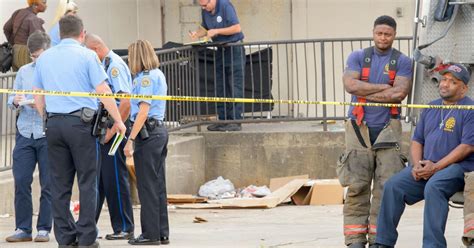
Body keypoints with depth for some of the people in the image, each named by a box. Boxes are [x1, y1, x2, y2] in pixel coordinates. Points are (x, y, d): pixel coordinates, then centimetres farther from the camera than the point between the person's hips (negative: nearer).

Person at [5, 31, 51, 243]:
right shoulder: (23, 71, 14)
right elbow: (12, 99, 15)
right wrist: (15, 101, -7)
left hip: (48, 135, -4)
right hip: (25, 132, 4)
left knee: (48, 184, 1)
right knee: (21, 181, 0)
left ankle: (44, 229, 9)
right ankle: (22, 228, 7)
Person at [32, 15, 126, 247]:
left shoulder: (44, 58, 12)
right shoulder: (86, 55, -3)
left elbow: (38, 97, 16)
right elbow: (103, 91, -7)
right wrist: (118, 121, 0)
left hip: (54, 124, 4)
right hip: (80, 122, -4)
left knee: (60, 183, 7)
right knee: (87, 181, 0)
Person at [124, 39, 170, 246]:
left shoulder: (146, 77, -12)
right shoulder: (158, 74, 16)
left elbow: (143, 111, -18)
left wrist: (131, 139, -19)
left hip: (146, 132, -9)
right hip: (159, 130, 9)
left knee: (147, 185, -4)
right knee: (158, 184, 11)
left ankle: (151, 234, -2)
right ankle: (162, 233, 14)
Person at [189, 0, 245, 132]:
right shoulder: (205, 11, 5)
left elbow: (237, 28, -19)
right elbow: (205, 28, 18)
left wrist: (216, 31, -21)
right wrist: (197, 34, -4)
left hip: (234, 50, -8)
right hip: (220, 50, 8)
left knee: (235, 87, -9)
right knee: (220, 88, 7)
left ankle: (235, 121, -10)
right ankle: (223, 120, 11)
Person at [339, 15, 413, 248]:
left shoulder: (402, 62, 6)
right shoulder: (358, 57, 10)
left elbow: (399, 93, -10)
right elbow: (350, 84, -7)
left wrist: (365, 93, -6)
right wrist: (384, 87, -7)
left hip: (387, 129, 0)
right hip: (359, 128, 1)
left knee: (386, 186, -6)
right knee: (357, 185, -5)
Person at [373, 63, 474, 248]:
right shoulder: (430, 108, 21)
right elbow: (417, 140, 22)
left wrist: (436, 167, -16)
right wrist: (417, 165, 0)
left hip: (458, 166, -7)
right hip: (426, 167, 7)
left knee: (433, 187, -36)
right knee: (393, 186, -14)